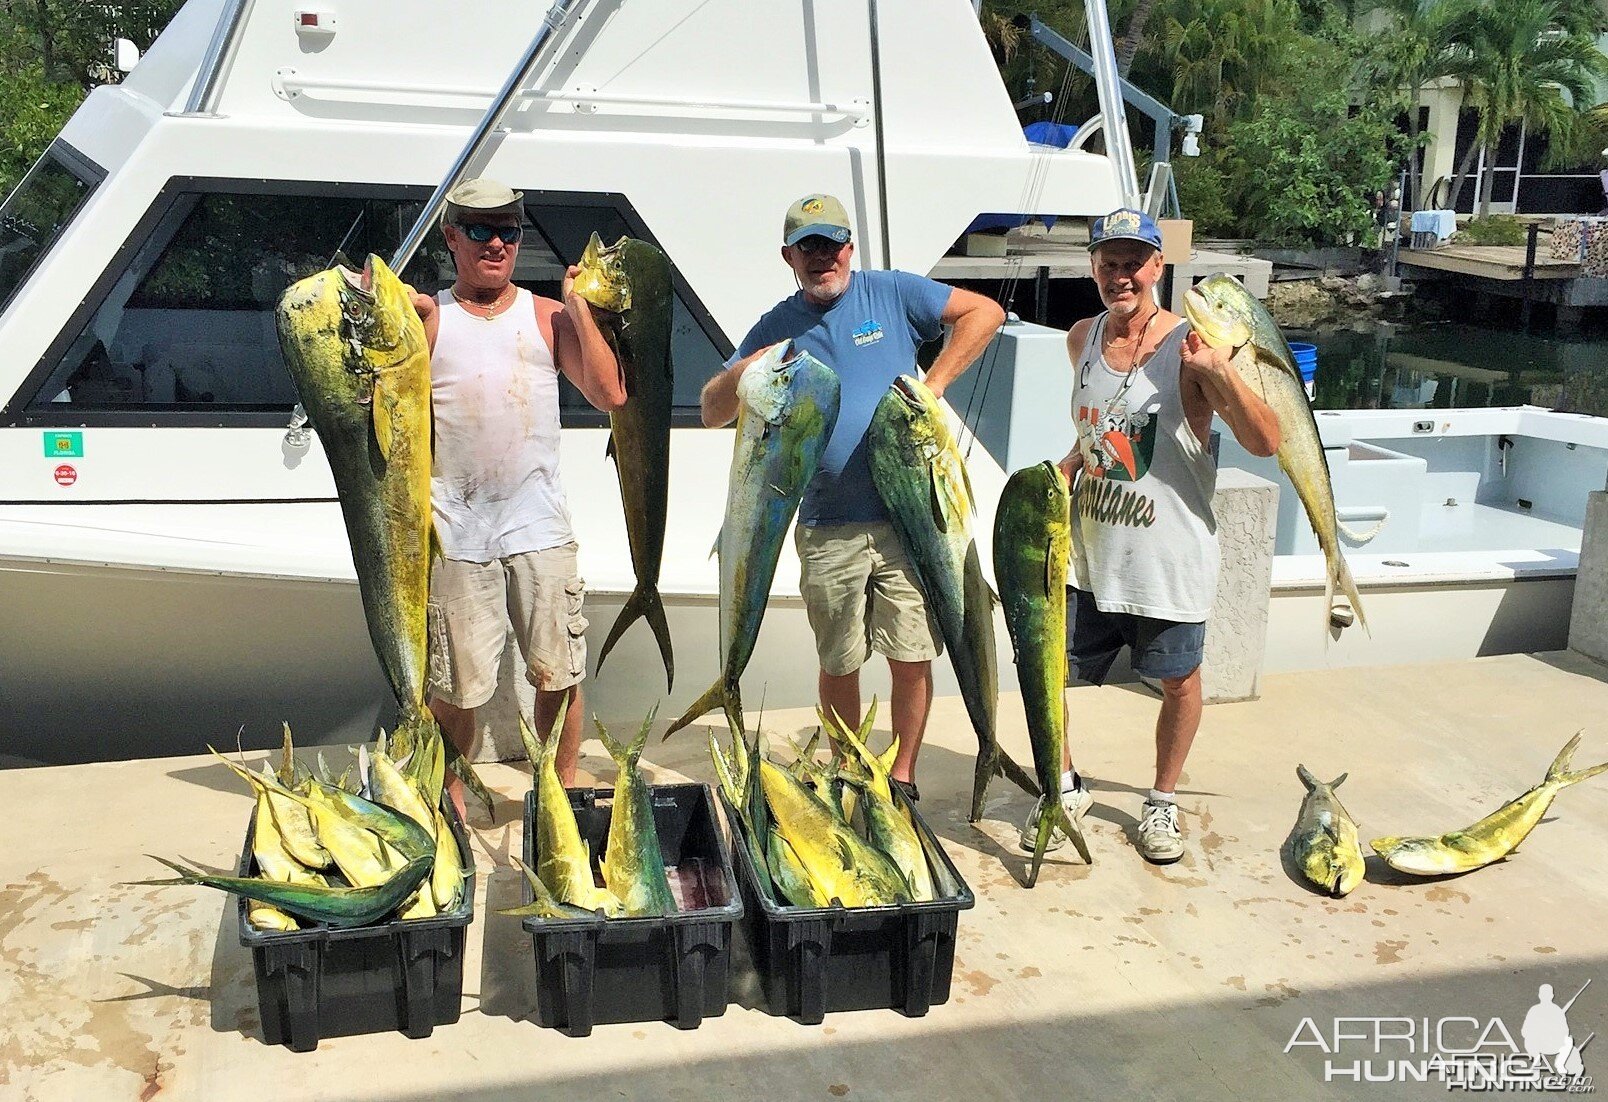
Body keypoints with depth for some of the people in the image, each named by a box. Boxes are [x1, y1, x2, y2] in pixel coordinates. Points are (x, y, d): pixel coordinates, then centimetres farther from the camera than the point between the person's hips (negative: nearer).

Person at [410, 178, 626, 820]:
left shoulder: (548, 317, 9)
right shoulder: (426, 318, 6)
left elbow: (610, 395, -1)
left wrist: (580, 308, -3)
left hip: (539, 525, 1)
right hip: (455, 532, -1)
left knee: (558, 673, 5)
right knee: (456, 685, 5)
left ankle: (564, 789, 23)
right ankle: (449, 799, 25)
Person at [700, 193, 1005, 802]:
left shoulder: (891, 293, 1)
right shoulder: (775, 329, 8)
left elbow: (985, 311, -1)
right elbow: (711, 412, 7)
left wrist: (933, 384, -9)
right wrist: (742, 374, -15)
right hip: (827, 528, 2)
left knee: (912, 656, 1)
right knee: (838, 663, 11)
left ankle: (902, 777, 18)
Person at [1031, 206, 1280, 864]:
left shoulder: (1189, 348, -14)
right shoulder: (1082, 339, 4)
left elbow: (1267, 443, -20)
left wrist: (1221, 373, -33)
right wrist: (1056, 478, 4)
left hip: (1168, 557, -4)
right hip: (1086, 551, 5)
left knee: (1178, 683, 11)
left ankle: (1162, 802, 34)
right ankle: (1067, 790, 30)